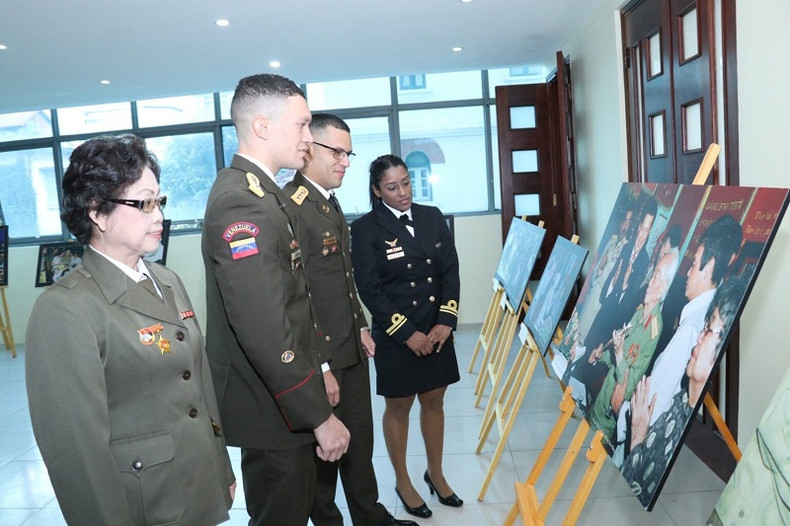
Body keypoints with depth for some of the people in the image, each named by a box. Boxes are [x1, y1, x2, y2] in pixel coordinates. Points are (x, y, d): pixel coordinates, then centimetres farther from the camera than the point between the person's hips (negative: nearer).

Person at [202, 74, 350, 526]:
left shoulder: (263, 192, 9)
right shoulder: (242, 201, -24)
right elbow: (264, 331, -30)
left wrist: (316, 373, 19)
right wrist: (320, 416, -24)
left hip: (284, 396, 10)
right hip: (273, 407, -10)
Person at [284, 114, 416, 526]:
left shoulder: (330, 202, 12)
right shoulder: (290, 207, -20)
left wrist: (361, 328, 16)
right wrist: (320, 366, -21)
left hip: (352, 351, 9)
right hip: (322, 358, -9)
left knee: (360, 441, 21)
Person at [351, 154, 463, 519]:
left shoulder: (432, 217, 4)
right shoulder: (364, 229, -9)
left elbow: (450, 271, 2)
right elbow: (369, 289, -13)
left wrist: (446, 322, -9)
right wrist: (407, 333, -15)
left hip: (437, 330, 4)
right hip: (395, 336, -4)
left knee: (434, 401, 15)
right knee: (398, 407, 10)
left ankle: (435, 473, 35)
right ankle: (402, 482, 29)